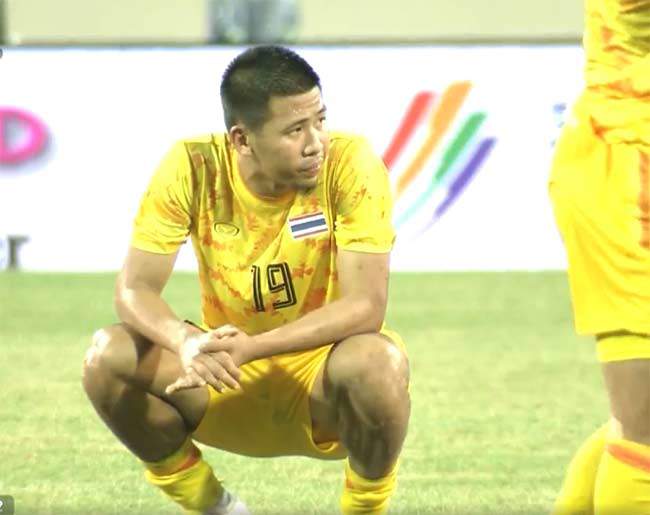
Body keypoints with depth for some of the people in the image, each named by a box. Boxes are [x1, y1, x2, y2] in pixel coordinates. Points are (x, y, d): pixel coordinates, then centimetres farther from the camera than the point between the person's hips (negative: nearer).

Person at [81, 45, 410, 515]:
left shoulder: (350, 164, -20)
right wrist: (186, 341, -39)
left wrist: (250, 348, -38)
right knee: (108, 357, -22)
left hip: (323, 381, -2)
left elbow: (366, 305, -26)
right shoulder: (192, 167, -15)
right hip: (229, 387, 2)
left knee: (375, 363, -36)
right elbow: (134, 289, -16)